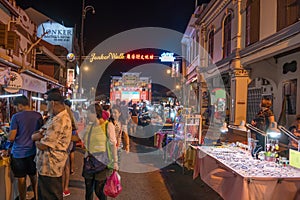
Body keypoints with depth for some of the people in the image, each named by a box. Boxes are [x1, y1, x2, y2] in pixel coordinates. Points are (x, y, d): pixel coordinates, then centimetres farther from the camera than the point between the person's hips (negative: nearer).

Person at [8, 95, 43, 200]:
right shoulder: (38, 116, -1)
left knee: (21, 179, 10)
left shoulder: (16, 117, -12)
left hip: (19, 153, -4)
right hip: (33, 152, 4)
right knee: (34, 177, 16)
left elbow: (11, 138, -12)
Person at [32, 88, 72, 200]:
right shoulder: (54, 117, 11)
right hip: (44, 166, 10)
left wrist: (37, 141, -1)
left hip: (50, 168, -10)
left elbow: (42, 146, -23)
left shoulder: (61, 121, -24)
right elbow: (33, 136, 10)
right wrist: (40, 134, -12)